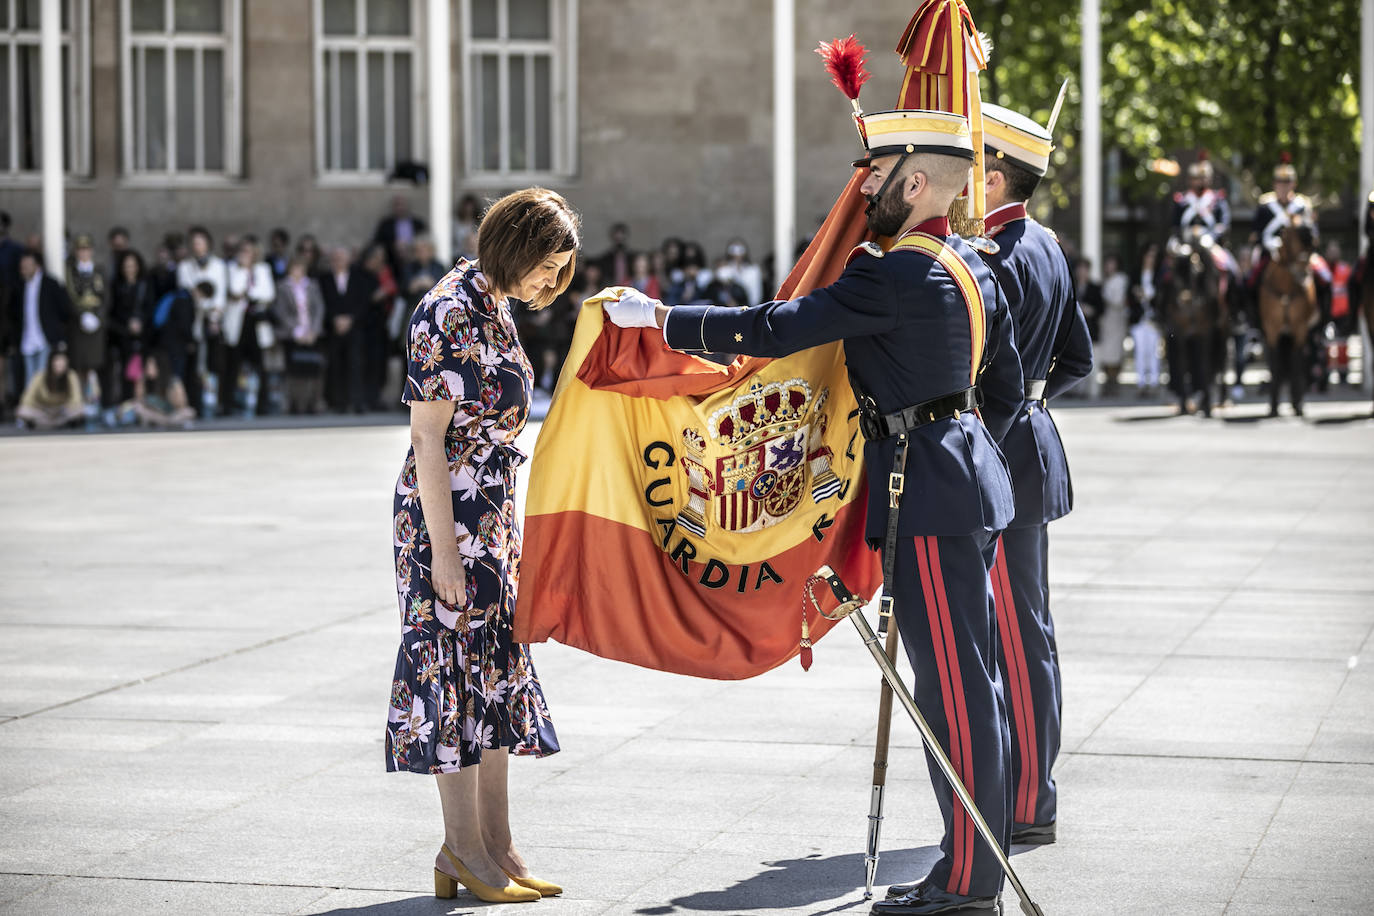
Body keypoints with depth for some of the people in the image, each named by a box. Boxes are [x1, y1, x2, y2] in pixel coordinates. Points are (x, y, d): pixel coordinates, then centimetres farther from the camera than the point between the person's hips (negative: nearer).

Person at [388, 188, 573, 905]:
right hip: (449, 521, -9)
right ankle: (464, 848, 3)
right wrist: (444, 549, -21)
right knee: (457, 666, -4)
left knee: (496, 670, 10)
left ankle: (496, 845, 15)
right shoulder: (449, 315, -17)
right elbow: (427, 435, -19)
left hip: (492, 521, 10)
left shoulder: (494, 307, 11)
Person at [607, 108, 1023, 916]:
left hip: (929, 498, -10)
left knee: (954, 684, -6)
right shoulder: (972, 266, 12)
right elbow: (1008, 389, 20)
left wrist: (659, 318, -12)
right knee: (969, 678, 13)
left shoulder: (897, 276, -18)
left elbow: (772, 332, -20)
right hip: (972, 484, 10)